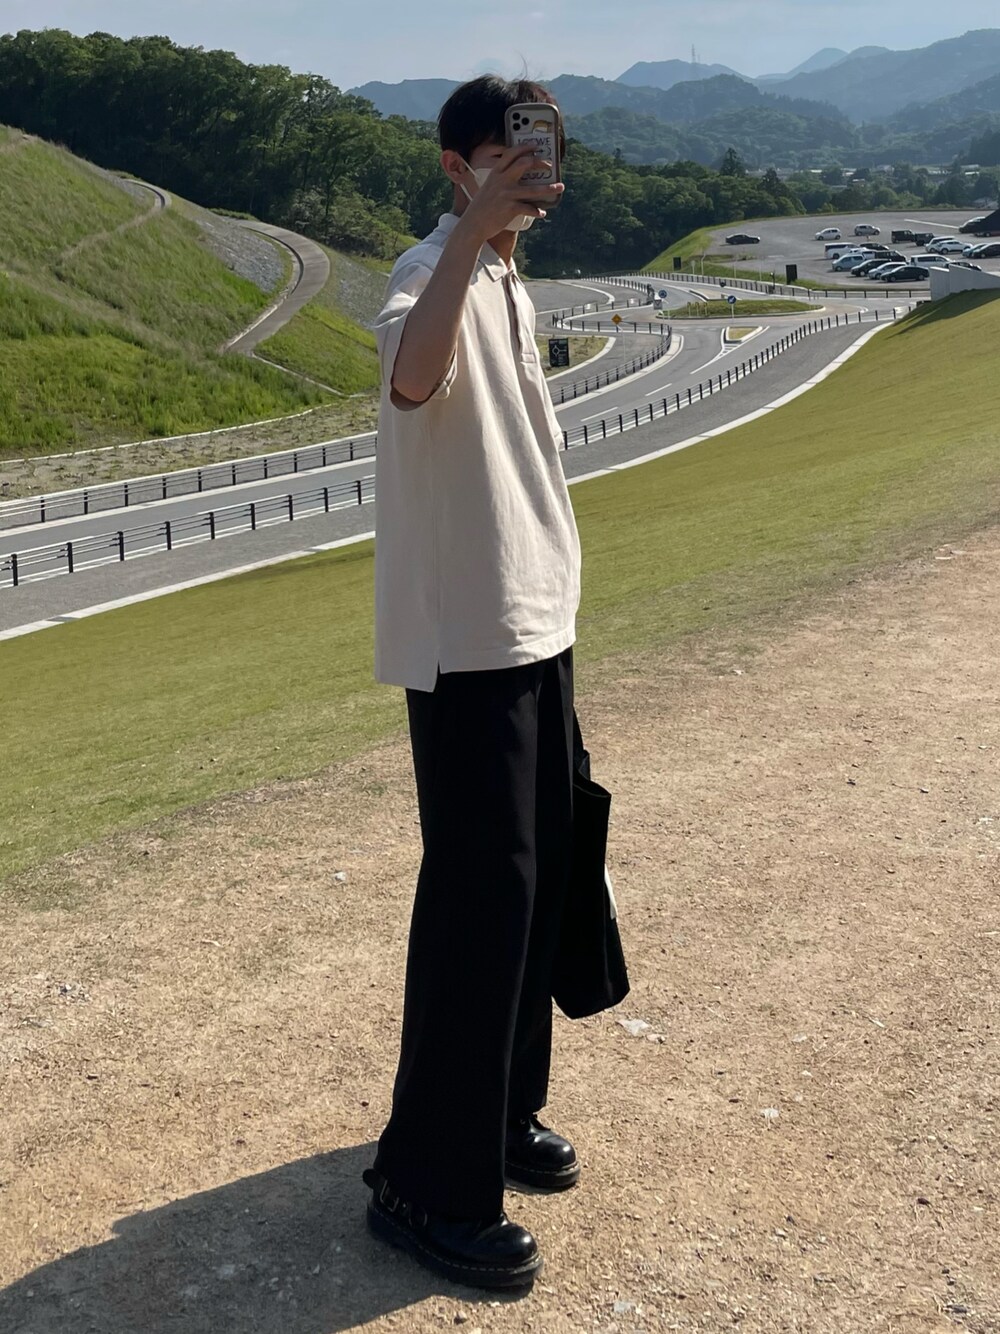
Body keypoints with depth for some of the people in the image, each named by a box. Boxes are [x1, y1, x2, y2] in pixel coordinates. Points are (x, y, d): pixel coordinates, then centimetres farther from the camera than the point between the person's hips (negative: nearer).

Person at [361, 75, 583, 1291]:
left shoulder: (511, 288, 16)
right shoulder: (431, 272, -13)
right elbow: (412, 379, -38)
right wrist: (476, 229, -41)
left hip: (535, 628, 9)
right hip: (466, 641, -9)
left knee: (537, 879, 14)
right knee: (481, 894, -6)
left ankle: (502, 1115, 31)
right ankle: (428, 1182, 7)